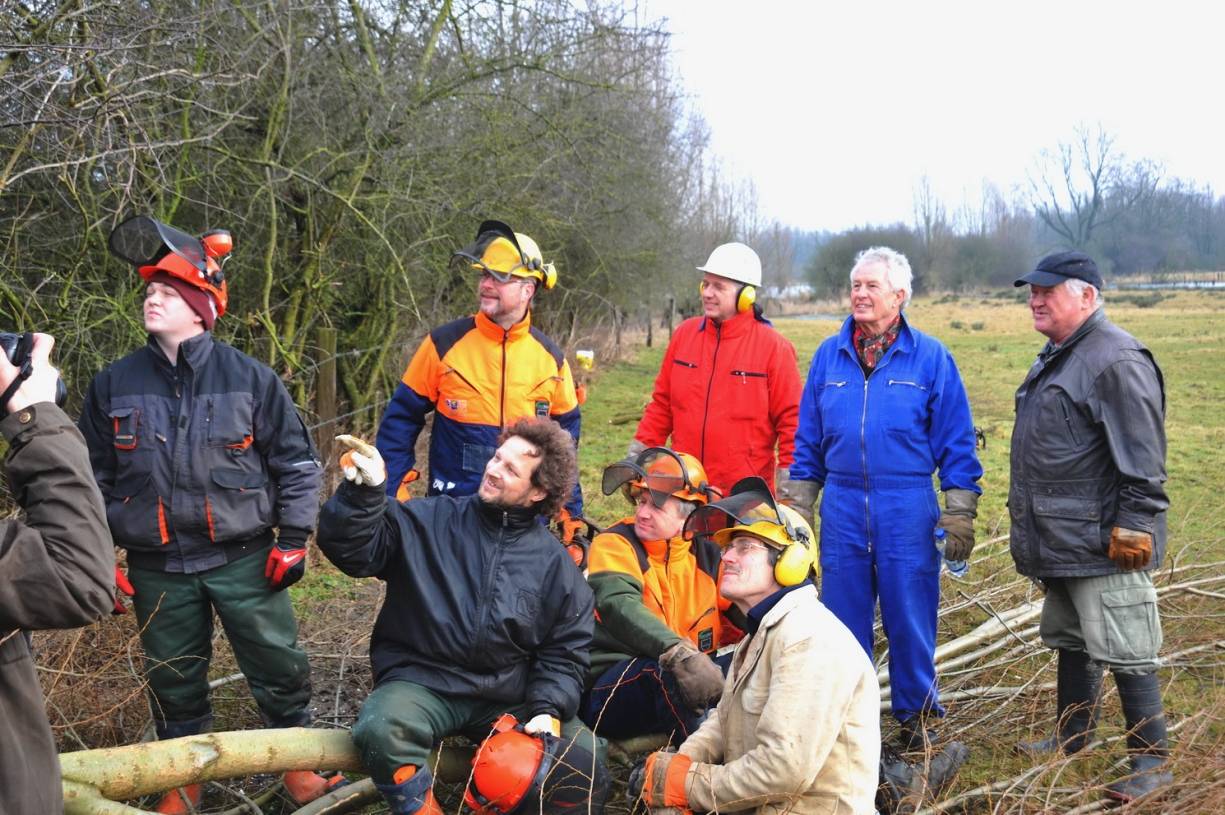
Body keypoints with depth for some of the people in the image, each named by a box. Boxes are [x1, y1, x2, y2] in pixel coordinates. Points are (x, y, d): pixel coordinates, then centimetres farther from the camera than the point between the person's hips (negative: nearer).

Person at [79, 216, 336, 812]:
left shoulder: (249, 379, -6)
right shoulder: (114, 386, 0)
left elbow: (296, 462, 1)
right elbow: (93, 478, 9)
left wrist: (293, 538, -2)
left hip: (244, 561, -2)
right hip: (158, 572, 2)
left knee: (280, 671, 5)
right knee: (174, 685, 14)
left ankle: (299, 767, 26)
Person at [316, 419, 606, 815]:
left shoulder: (556, 566, 8)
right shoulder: (429, 520, 3)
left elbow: (564, 653, 7)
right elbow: (353, 550, -6)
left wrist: (548, 710, -9)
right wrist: (363, 491, -22)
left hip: (507, 699, 2)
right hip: (421, 683, -2)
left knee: (582, 752, -17)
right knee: (381, 729, -34)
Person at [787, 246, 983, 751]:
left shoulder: (929, 357, -1)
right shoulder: (829, 356, 8)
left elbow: (956, 441, 1)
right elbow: (808, 440, 12)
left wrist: (960, 513, -4)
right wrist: (798, 509, 9)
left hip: (908, 513, -2)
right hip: (842, 510, 3)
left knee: (911, 620, 4)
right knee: (843, 620, 8)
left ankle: (915, 718, 20)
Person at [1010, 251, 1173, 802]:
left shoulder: (1116, 360, -18)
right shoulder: (1057, 357, 15)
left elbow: (1142, 464, -21)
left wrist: (1131, 529, -21)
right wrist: (1029, 521, 25)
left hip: (1103, 547, -10)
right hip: (1060, 543, 10)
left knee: (1125, 654, -4)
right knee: (1070, 642, 21)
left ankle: (1152, 764, 6)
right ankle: (1072, 737, 36)